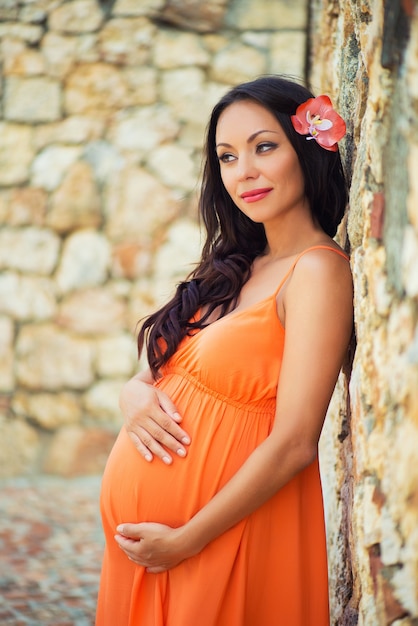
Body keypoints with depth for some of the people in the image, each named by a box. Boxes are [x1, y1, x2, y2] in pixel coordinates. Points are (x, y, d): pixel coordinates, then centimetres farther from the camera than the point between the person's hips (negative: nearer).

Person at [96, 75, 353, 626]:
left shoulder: (318, 270, -16)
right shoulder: (236, 268, 7)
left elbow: (294, 444, -21)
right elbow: (155, 371, 12)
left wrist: (183, 541, -16)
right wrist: (135, 395, -11)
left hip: (224, 536, -7)